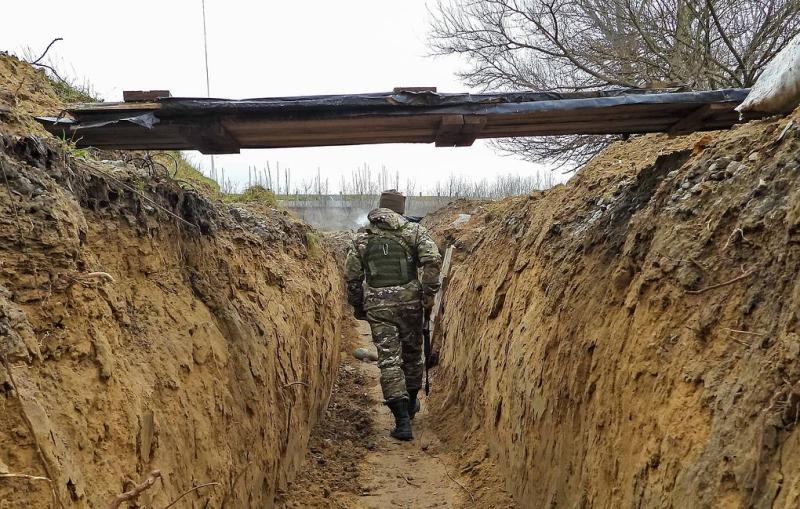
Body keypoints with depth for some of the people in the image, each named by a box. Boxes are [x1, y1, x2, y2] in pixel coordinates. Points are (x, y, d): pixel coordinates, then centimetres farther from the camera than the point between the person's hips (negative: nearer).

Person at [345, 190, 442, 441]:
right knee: (411, 353, 19)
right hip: (409, 300, 0)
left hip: (377, 305, 0)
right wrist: (429, 294, -6)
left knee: (389, 359, 0)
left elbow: (352, 276, 8)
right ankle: (410, 405, 37)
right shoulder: (415, 230, 4)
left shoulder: (361, 237, 9)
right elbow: (432, 259, -12)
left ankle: (403, 420, -7)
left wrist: (357, 306, 20)